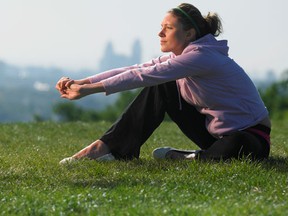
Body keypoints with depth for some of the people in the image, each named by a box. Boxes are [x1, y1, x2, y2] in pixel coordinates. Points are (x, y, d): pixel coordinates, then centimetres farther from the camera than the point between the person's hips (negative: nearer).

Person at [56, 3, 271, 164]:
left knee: (235, 147, -45)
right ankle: (110, 147, -9)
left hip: (249, 137, -8)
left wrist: (89, 90, -29)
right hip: (214, 131, 8)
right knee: (159, 89, -3)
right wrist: (81, 82, -12)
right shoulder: (179, 57, 3)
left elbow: (144, 76, -28)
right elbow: (136, 69, -3)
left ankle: (190, 159, -16)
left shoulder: (202, 57, -25)